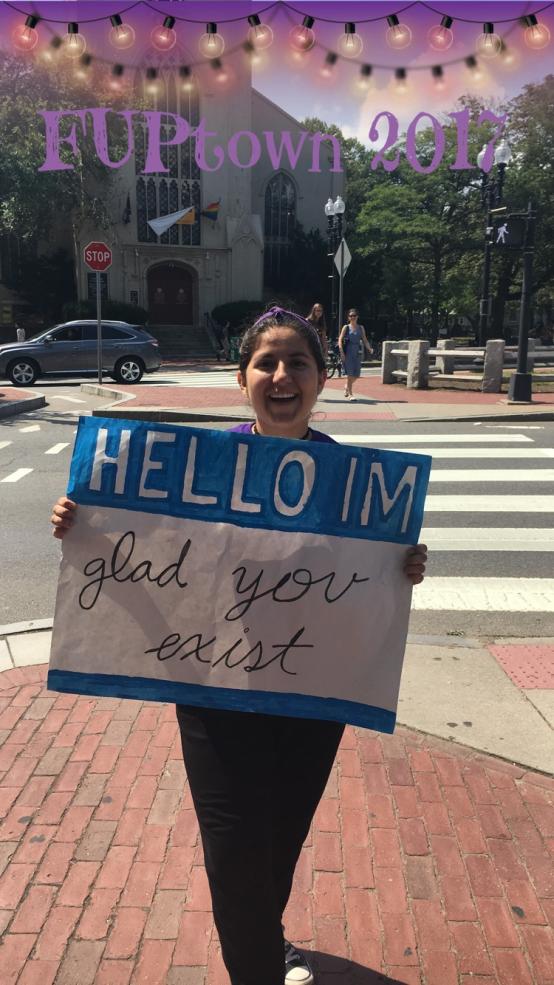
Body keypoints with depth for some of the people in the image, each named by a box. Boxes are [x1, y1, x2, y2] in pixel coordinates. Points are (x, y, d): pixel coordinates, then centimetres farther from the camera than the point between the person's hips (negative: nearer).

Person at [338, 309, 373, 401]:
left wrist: (369, 349, -8)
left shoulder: (361, 328, 11)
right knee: (350, 374, -7)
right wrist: (342, 353, -15)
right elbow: (340, 340, -4)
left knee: (356, 374, 4)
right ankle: (350, 394, 0)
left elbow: (365, 340, 10)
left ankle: (347, 386, 33)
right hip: (347, 352, -4)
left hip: (357, 353, 4)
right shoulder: (346, 327, 1)